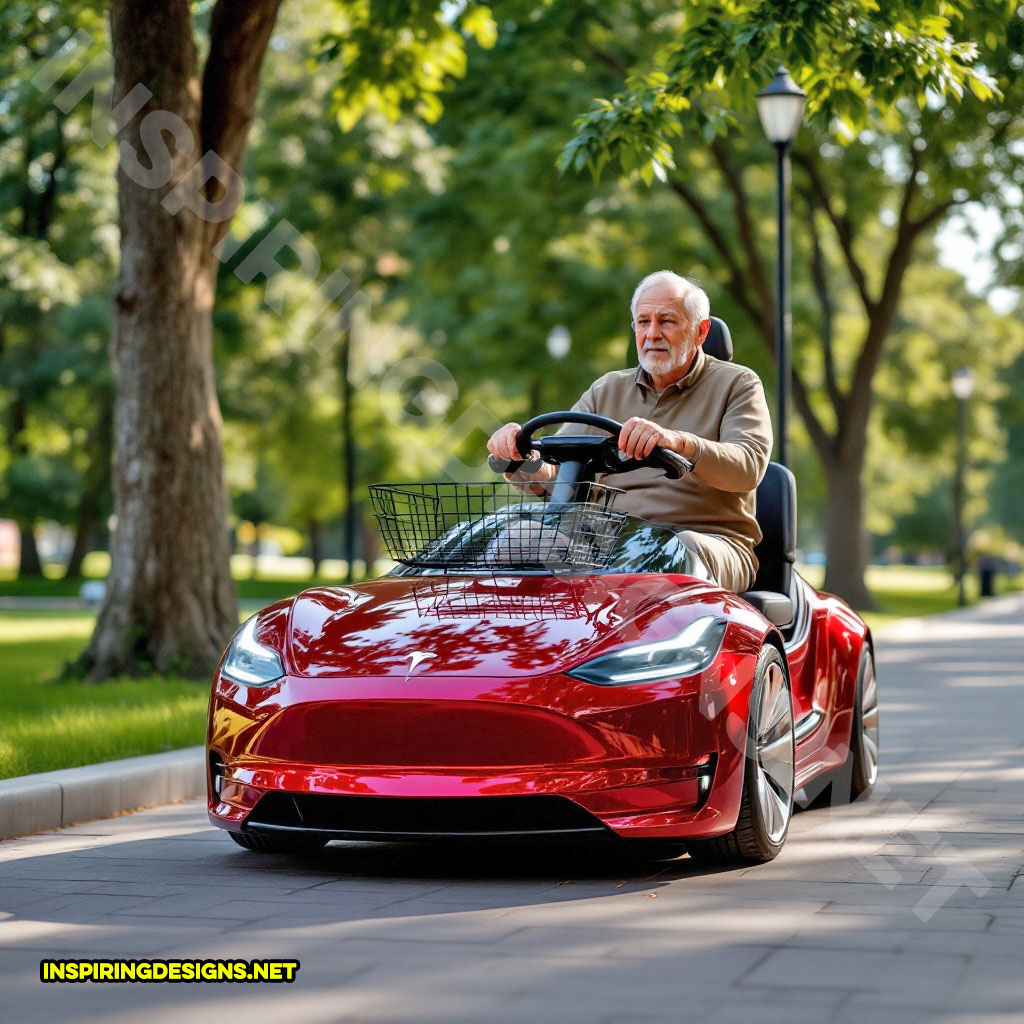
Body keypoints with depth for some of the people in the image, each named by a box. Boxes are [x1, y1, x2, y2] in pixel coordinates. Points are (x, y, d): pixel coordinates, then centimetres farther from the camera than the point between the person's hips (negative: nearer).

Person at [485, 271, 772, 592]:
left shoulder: (738, 385, 7)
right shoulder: (607, 391, 21)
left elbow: (748, 467, -14)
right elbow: (551, 473, 11)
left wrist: (677, 442, -34)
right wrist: (518, 455, -14)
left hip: (710, 541, -3)